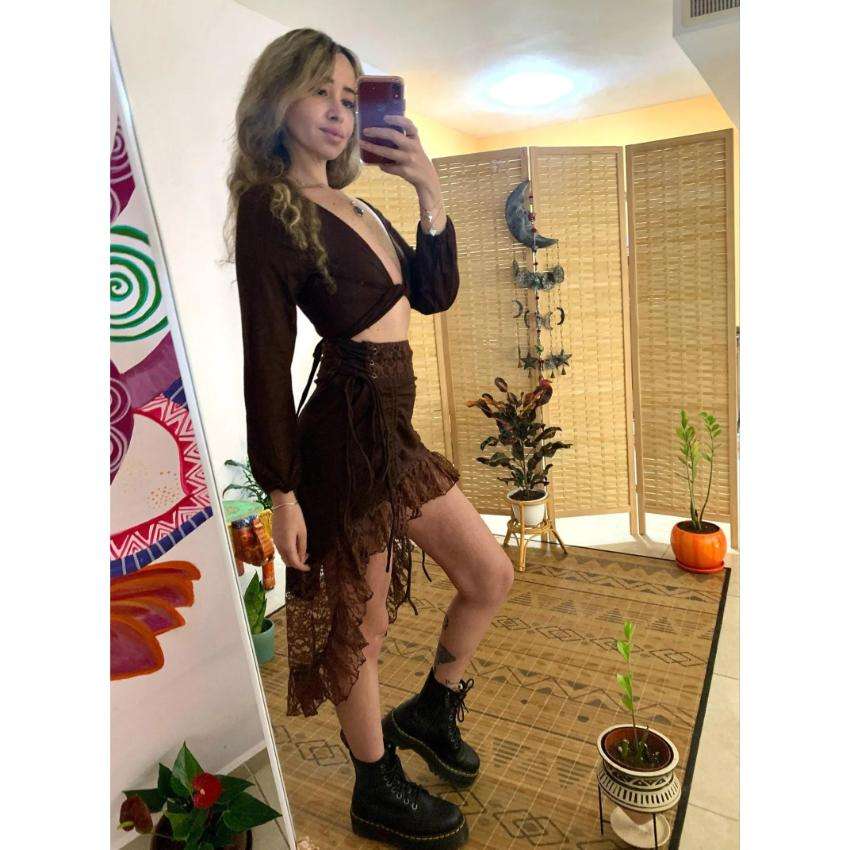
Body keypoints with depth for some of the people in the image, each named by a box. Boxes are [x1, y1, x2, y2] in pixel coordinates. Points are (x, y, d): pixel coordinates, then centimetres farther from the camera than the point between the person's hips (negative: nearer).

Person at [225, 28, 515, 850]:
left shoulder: (350, 203, 15)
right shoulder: (271, 210, -9)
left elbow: (435, 293, 10)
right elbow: (266, 363, -14)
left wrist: (430, 192, 0)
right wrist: (282, 493, -14)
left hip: (393, 428, 9)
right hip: (346, 433, -8)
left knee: (490, 575, 16)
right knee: (361, 627, 10)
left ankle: (429, 710, 41)